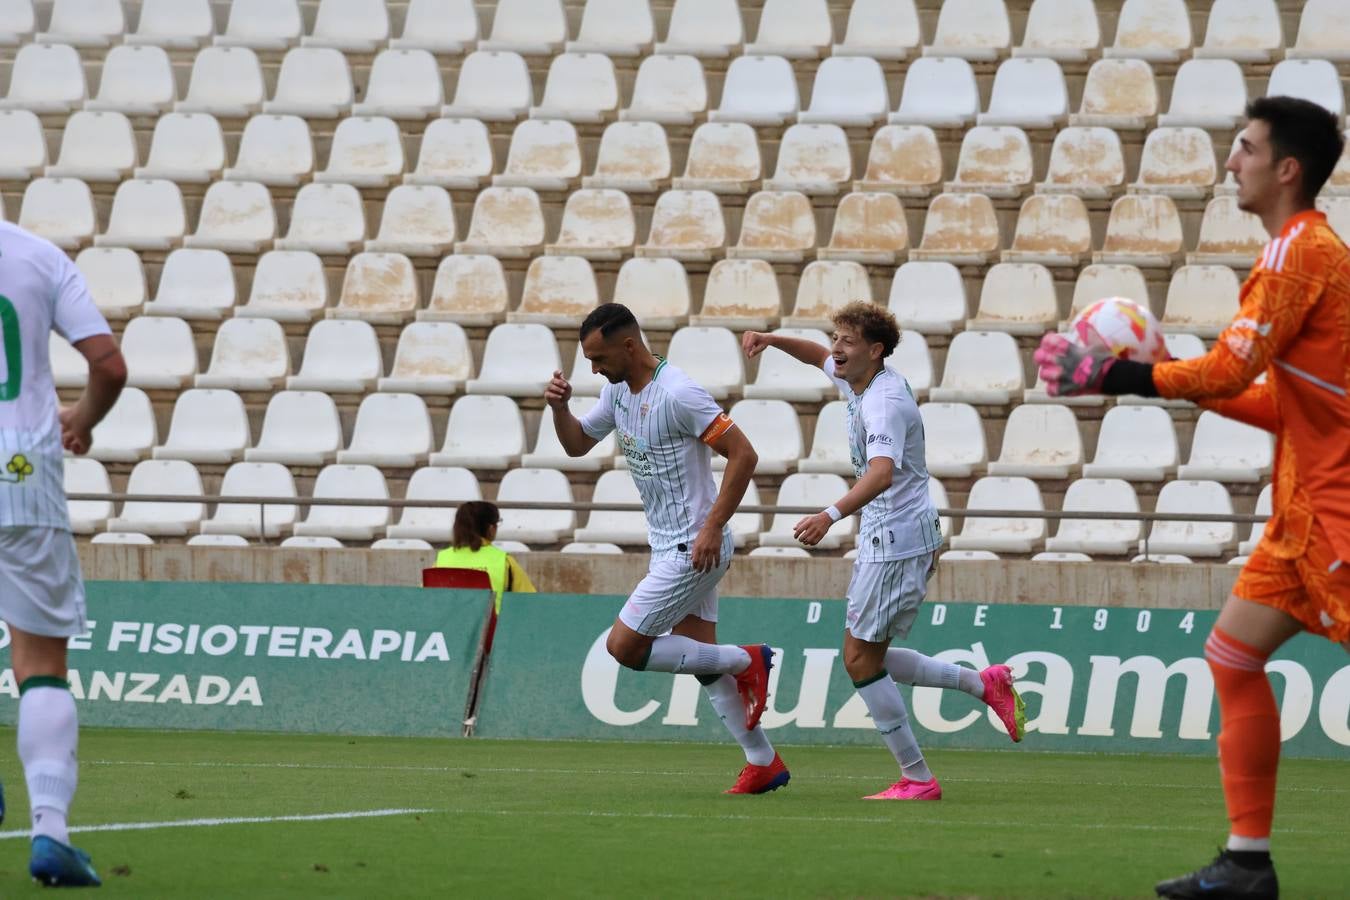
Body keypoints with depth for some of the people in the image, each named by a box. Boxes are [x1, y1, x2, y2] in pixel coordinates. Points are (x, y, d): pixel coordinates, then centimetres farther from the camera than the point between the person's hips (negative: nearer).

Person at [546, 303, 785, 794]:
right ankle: (764, 764, 16)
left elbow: (743, 455, -22)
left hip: (694, 548, -9)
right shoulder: (618, 390, 6)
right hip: (668, 547, 9)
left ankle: (746, 662, 2)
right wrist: (559, 407, -3)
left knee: (624, 646, -9)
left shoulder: (678, 394, -22)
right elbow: (577, 444, 18)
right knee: (701, 658, 10)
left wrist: (713, 527, -23)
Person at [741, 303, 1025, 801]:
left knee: (861, 660, -6)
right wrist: (773, 340, 11)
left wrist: (831, 515, -55)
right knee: (866, 658, 12)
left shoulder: (884, 403, -22)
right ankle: (984, 684, 16)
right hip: (882, 539, 10)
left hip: (898, 542, -10)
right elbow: (819, 356, 30)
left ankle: (917, 780, -1)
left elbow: (882, 473, -40)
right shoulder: (858, 380, 8)